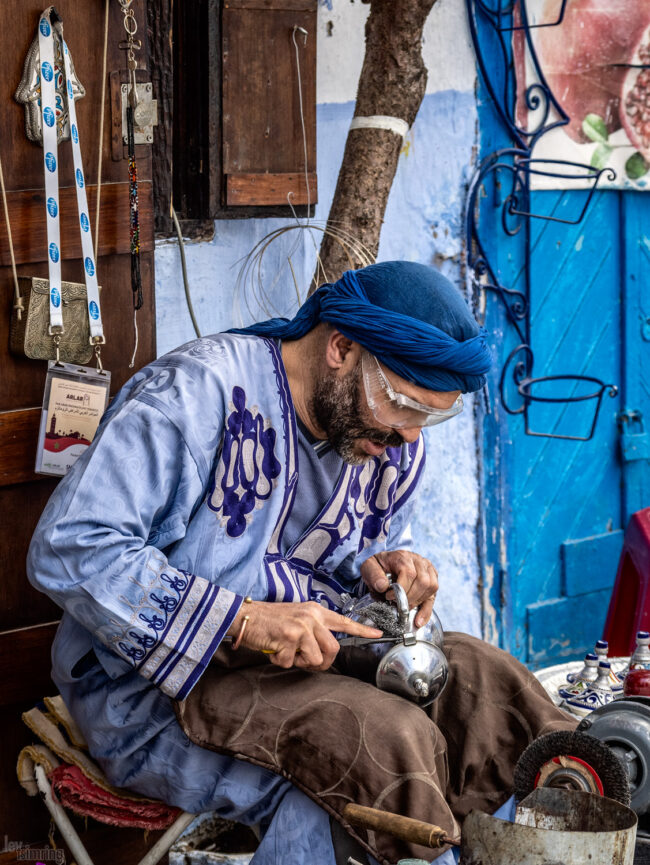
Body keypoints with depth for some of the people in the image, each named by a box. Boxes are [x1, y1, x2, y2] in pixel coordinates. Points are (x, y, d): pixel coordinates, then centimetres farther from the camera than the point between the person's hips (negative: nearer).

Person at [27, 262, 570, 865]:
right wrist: (243, 618, -32)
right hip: (148, 691, -7)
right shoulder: (195, 391, -20)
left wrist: (380, 566, -5)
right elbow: (68, 548, -26)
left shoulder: (395, 447, 5)